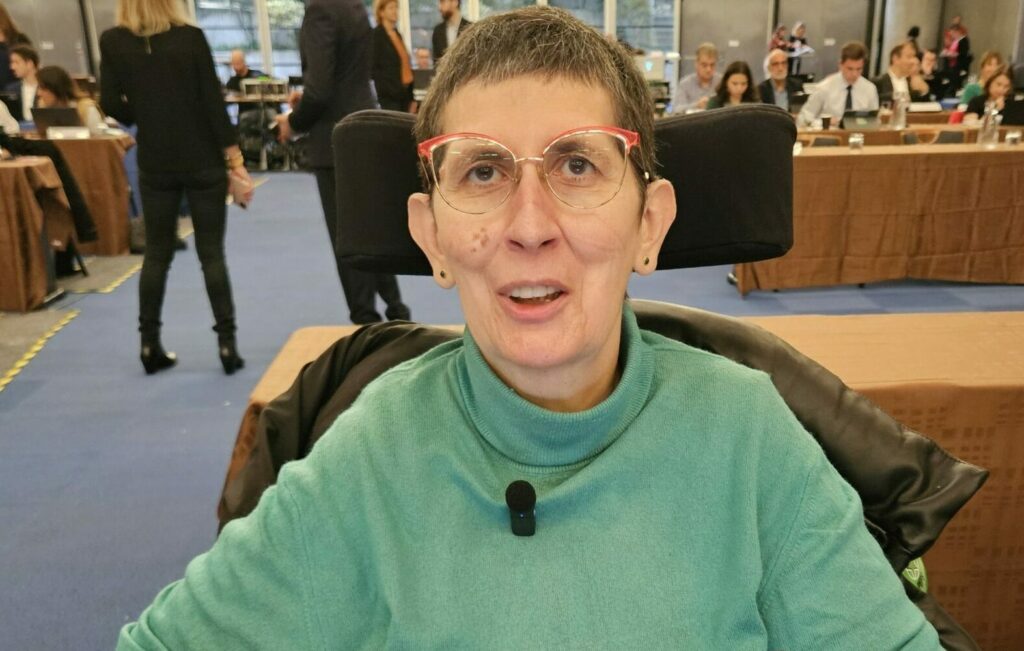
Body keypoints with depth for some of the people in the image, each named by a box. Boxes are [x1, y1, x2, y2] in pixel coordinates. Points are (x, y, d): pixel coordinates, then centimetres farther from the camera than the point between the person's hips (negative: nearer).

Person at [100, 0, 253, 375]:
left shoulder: (113, 42, -2)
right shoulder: (191, 37, -6)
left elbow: (111, 105, -4)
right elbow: (213, 102, -9)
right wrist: (235, 161, -6)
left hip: (155, 164, 2)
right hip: (203, 161, -1)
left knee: (156, 254, 12)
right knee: (211, 254, 4)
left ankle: (150, 344, 15)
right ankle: (226, 343, 2)